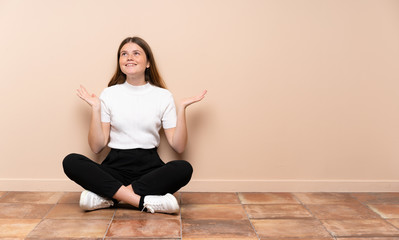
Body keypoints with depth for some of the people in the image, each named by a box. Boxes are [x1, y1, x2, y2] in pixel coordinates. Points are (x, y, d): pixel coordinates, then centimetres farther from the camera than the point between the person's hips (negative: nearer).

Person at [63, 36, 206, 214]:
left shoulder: (163, 96, 6)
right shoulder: (109, 94, 7)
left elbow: (178, 146, -1)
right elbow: (96, 146, 1)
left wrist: (181, 108, -6)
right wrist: (96, 108, -4)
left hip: (149, 167, 0)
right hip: (115, 166, 1)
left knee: (184, 169, -31)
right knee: (70, 162, -26)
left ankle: (109, 196, -26)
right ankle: (145, 201, -31)